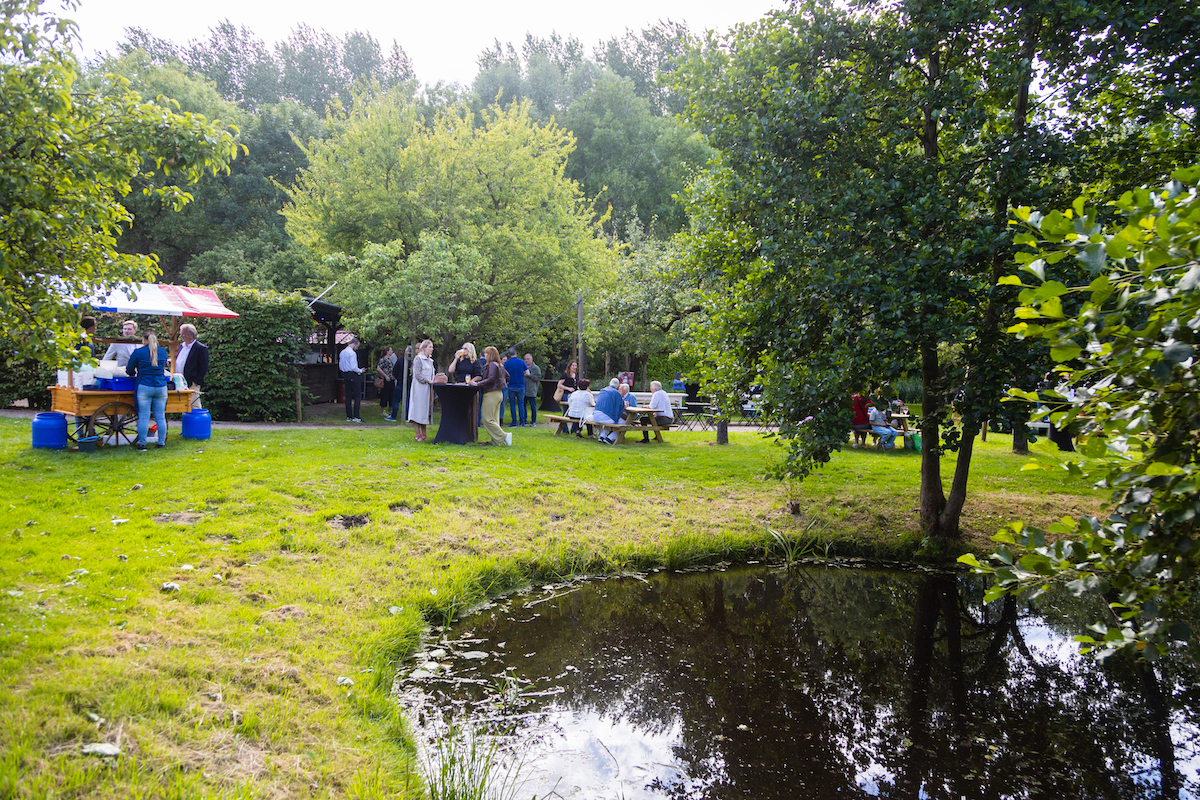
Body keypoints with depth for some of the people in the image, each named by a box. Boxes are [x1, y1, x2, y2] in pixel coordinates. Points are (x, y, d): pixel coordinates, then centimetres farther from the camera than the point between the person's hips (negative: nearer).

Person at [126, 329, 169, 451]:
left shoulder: (138, 352, -3)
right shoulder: (163, 351, 7)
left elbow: (129, 370, 7)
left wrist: (135, 374, 28)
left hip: (144, 387, -3)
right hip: (161, 387, 3)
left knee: (143, 417, 0)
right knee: (160, 417, 6)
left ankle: (142, 444, 3)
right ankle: (161, 443, 10)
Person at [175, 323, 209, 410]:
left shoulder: (201, 348, -9)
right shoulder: (182, 346, 16)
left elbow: (203, 368, -12)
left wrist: (196, 382, -15)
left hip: (192, 385, -8)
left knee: (194, 408, -6)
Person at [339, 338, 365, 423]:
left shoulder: (342, 353, 13)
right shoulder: (352, 353, -14)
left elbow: (340, 366, 18)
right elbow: (353, 367, -20)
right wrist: (360, 371, -4)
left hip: (345, 375, 9)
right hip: (353, 375, -9)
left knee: (348, 396, 11)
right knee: (358, 395, -4)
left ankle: (349, 416, 12)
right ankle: (356, 416, -9)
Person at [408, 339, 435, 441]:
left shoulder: (430, 360, 18)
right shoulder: (418, 359, -7)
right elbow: (418, 375, -13)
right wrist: (428, 381, -17)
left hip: (427, 389, 8)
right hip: (419, 387, -8)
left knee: (425, 410, 8)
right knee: (418, 409, -6)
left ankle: (424, 434, 11)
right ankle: (418, 434, -5)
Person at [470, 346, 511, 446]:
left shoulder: (492, 364, -13)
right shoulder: (500, 365, 15)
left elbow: (491, 379, -22)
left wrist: (477, 384, -19)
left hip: (491, 394, -10)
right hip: (499, 393, 10)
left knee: (487, 419, -7)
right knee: (494, 419, 10)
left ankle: (504, 436, -11)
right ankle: (495, 441, 9)